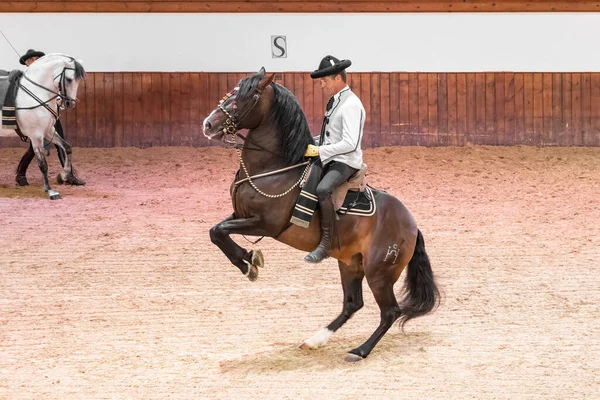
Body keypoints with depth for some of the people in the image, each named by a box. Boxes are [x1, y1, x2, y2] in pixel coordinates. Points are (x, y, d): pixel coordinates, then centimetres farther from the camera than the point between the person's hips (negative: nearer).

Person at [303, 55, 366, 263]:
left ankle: (326, 243, -30)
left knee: (322, 190, -36)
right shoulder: (335, 101, 12)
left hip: (345, 162, -11)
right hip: (328, 160, 11)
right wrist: (311, 142, 7)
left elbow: (350, 143, -25)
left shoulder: (351, 105, -17)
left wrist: (319, 150, -22)